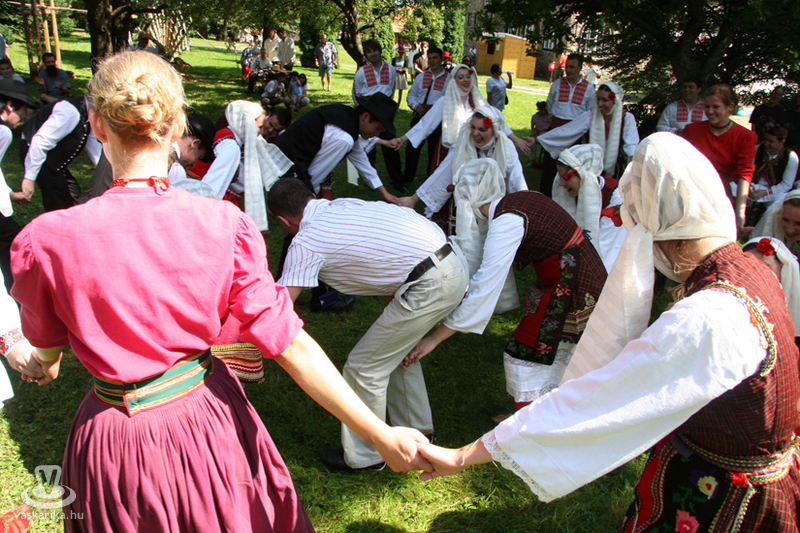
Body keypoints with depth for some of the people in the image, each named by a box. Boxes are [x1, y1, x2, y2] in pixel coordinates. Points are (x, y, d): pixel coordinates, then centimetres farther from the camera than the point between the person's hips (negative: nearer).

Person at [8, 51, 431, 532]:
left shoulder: (46, 242, -20)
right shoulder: (222, 225, -19)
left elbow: (46, 344, 2)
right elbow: (289, 344, -20)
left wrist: (46, 363, 28)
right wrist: (382, 435, -13)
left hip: (117, 442, 0)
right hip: (210, 421, 1)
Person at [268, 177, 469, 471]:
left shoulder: (306, 241, -6)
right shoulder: (345, 204, 17)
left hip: (431, 286, -9)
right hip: (453, 259, 9)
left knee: (364, 368, 6)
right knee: (396, 347, 28)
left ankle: (364, 457, 25)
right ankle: (416, 430, 44)